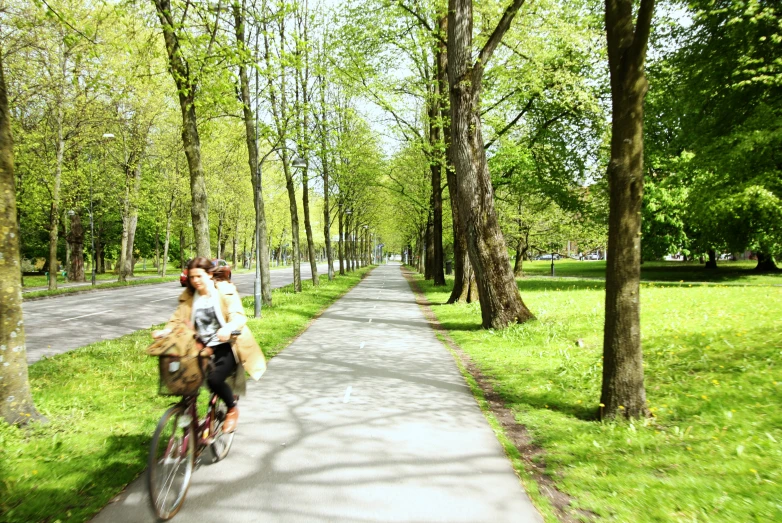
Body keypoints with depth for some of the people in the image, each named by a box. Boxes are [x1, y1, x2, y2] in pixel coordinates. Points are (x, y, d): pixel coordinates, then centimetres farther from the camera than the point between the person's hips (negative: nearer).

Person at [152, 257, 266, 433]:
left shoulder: (225, 291, -5)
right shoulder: (188, 296, 8)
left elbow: (239, 316, -16)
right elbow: (178, 319, 2)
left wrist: (228, 328, -38)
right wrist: (164, 331, -19)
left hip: (225, 345, -5)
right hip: (202, 347, 5)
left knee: (214, 379, -26)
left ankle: (232, 408, 5)